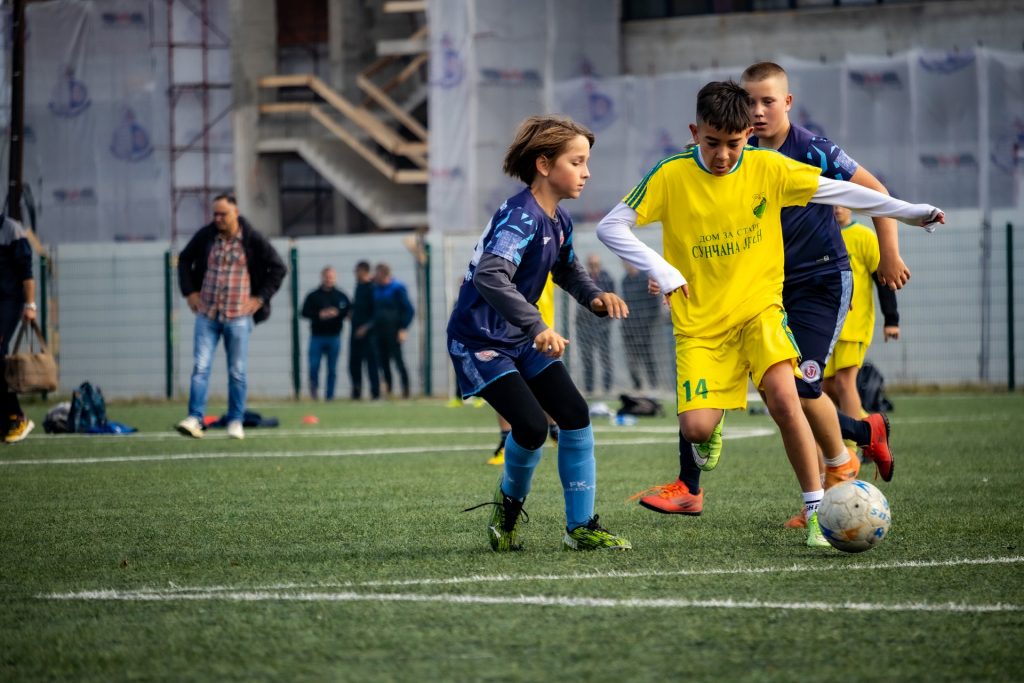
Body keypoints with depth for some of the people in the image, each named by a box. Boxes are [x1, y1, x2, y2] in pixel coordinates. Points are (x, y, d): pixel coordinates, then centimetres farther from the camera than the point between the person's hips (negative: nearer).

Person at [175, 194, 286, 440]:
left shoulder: (252, 240, -5)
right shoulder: (205, 235, 2)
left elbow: (278, 268, 2)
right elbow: (184, 260, 18)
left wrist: (260, 298, -3)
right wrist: (189, 292, 8)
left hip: (238, 317, -2)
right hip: (206, 315, 2)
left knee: (238, 372, 4)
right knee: (200, 368, -7)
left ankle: (236, 422, 12)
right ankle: (194, 418, -10)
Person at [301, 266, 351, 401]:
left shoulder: (341, 296, 8)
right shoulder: (313, 296, 6)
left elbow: (349, 312, 3)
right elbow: (304, 312, -1)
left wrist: (337, 313, -15)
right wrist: (319, 315, -15)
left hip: (334, 337, 1)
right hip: (317, 337, -1)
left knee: (332, 369, 2)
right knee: (314, 366, -8)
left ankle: (329, 395, 9)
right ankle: (314, 386, 15)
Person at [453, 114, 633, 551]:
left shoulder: (559, 220, 5)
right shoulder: (520, 217, -24)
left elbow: (567, 269, 25)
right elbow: (489, 276, -40)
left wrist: (595, 297, 4)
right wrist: (538, 327, -45)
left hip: (522, 339, 9)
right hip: (480, 340, -9)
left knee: (575, 414, -1)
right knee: (531, 425, -20)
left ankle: (581, 527, 6)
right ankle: (509, 504, 11)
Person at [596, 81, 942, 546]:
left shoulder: (767, 169, -4)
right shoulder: (671, 176, -9)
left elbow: (837, 191, 5)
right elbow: (610, 227, -6)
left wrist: (909, 211, 8)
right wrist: (660, 270, -17)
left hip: (758, 307, 1)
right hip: (699, 321, 0)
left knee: (783, 398, -24)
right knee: (696, 428, -14)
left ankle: (817, 512, -13)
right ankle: (689, 488, 23)